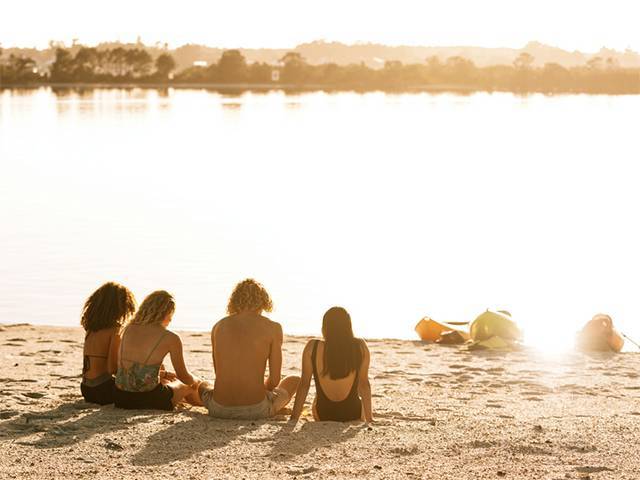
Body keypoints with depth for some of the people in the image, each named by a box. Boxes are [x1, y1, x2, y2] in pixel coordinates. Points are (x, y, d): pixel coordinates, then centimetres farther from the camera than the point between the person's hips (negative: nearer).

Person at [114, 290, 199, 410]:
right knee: (189, 385, 27)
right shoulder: (170, 338, -6)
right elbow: (183, 376, 6)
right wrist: (196, 381, 31)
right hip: (148, 399, -5)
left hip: (121, 399, 5)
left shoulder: (129, 329, 9)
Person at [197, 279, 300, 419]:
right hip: (256, 410, -2)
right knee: (294, 381, 27)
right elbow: (274, 380, -1)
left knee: (203, 386, 40)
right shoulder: (273, 328, -2)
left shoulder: (218, 327, 8)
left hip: (220, 409, 3)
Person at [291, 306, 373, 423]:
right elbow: (364, 384, -5)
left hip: (322, 415, -2)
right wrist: (369, 418, 6)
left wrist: (294, 418, 1)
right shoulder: (360, 347, -12)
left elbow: (304, 384, -8)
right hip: (353, 415, 2)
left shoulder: (313, 348, -14)